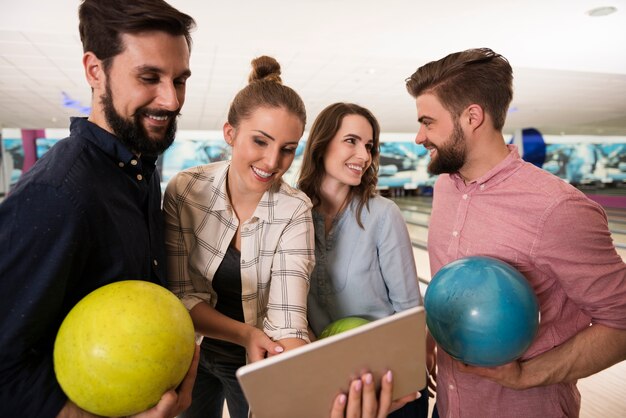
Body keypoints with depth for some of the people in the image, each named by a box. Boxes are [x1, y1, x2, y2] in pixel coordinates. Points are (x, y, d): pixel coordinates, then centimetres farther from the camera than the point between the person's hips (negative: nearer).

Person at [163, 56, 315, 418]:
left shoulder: (294, 211, -23)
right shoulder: (185, 190, -20)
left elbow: (287, 321, -31)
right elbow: (179, 296, -16)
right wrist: (246, 334, -31)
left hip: (258, 364, -1)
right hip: (192, 353, 2)